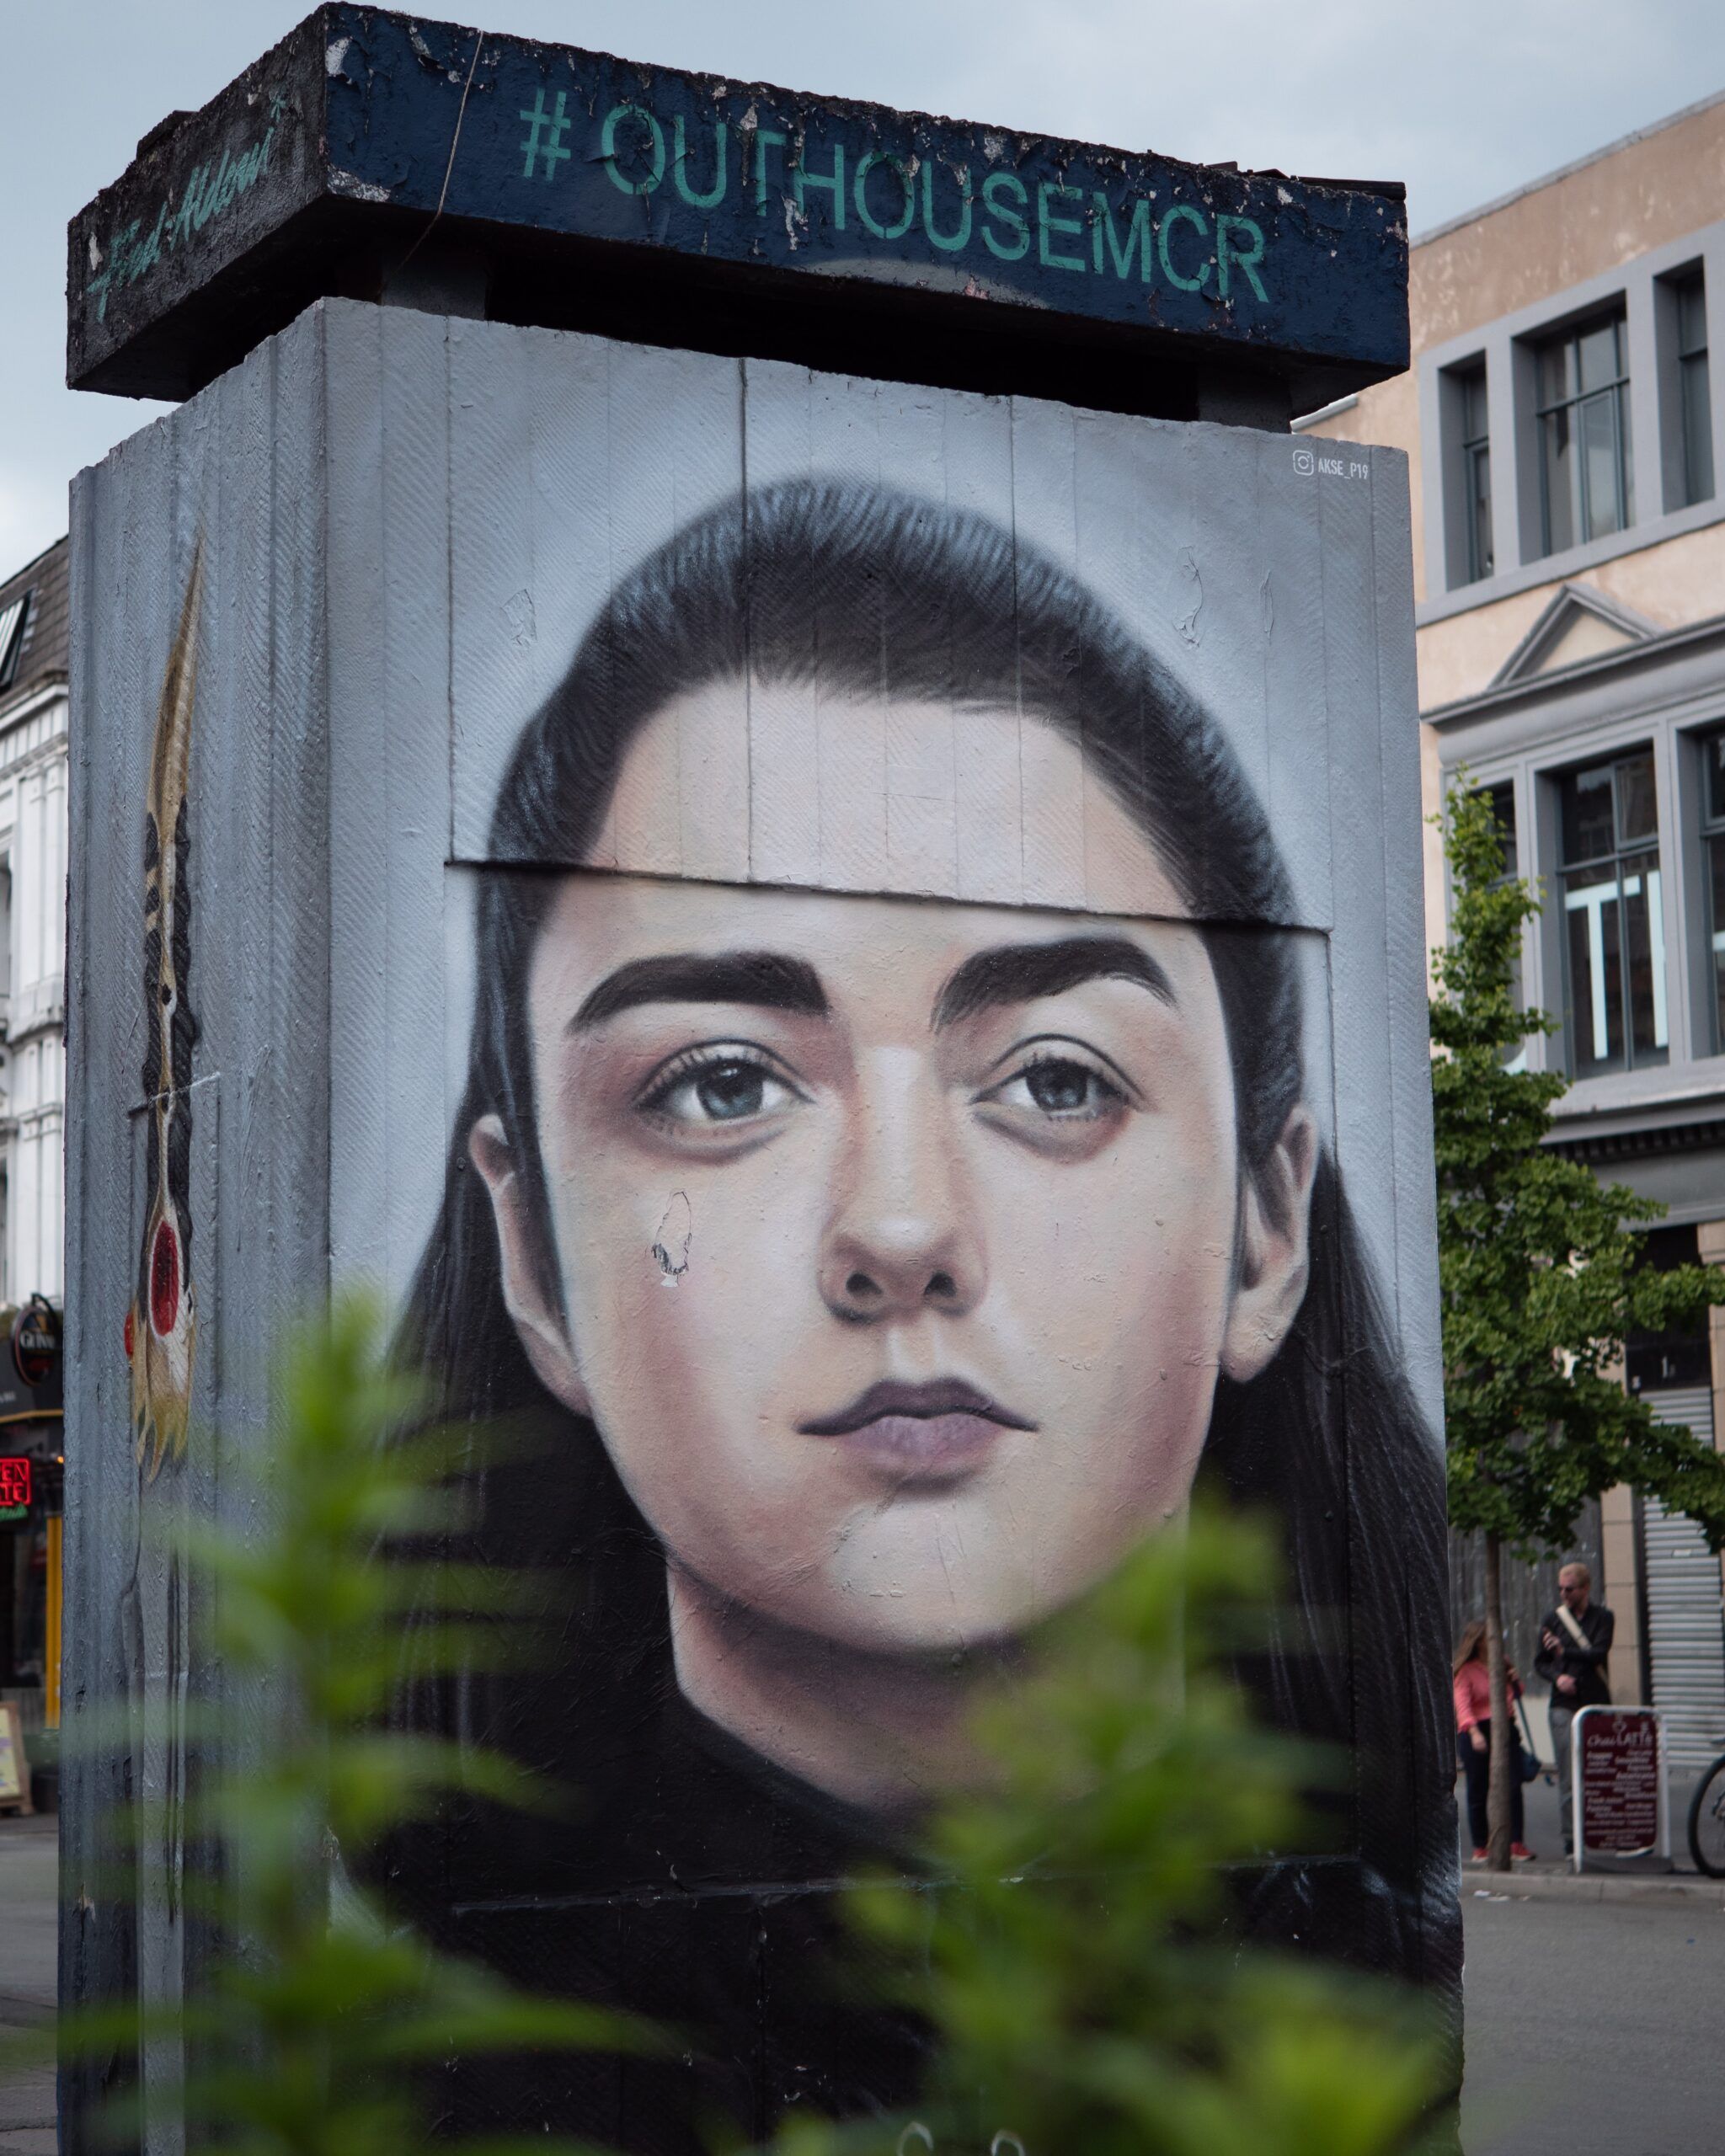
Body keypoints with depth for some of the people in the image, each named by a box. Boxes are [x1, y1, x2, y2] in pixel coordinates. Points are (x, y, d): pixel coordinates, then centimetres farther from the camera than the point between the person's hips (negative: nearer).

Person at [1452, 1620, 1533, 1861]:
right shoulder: (1464, 1670, -3)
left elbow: (1515, 1695, 30)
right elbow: (1462, 1705, -15)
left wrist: (1515, 1680, 7)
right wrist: (1474, 1733, -30)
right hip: (1477, 1734, -4)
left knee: (1513, 1786, -8)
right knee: (1478, 1792, 2)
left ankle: (1516, 1843, -5)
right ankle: (1480, 1847, 10)